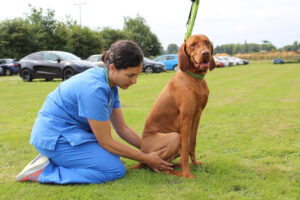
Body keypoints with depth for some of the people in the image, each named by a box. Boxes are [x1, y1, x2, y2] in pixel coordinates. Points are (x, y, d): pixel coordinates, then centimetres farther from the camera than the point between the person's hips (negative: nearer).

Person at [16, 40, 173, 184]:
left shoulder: (110, 85, 3)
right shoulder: (94, 89, -27)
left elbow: (122, 128, 9)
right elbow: (106, 142, -19)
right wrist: (146, 159, -12)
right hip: (56, 138, -10)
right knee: (116, 170, -13)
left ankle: (53, 159, 8)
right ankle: (45, 171, -12)